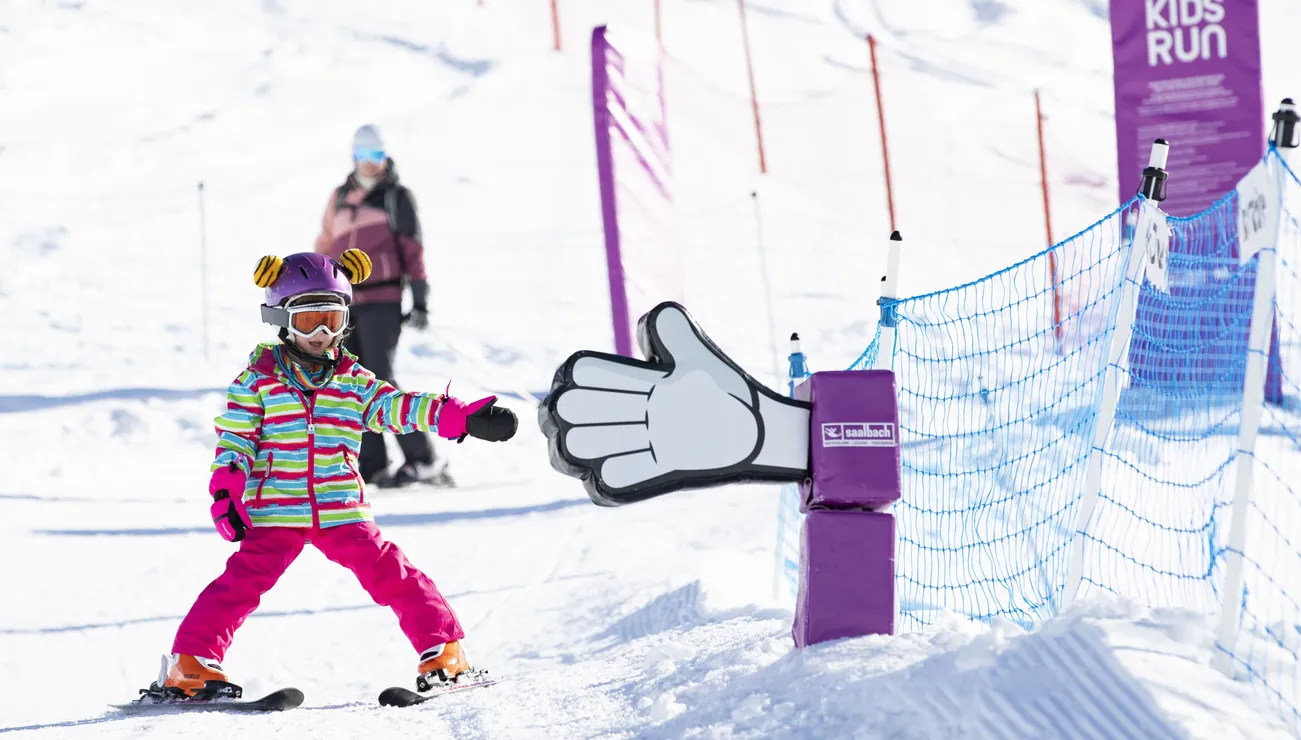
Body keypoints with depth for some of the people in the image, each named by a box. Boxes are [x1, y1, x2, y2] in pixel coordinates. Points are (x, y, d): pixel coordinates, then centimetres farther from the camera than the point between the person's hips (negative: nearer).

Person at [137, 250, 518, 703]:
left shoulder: (354, 381, 10)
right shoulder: (258, 378, 3)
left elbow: (398, 408, 2)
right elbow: (234, 439, 1)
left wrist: (462, 419, -10)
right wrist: (226, 492, -12)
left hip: (342, 510, 3)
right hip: (275, 514, -3)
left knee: (390, 575, -1)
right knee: (243, 582, -13)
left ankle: (443, 652, 8)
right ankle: (191, 667, -10)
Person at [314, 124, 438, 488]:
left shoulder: (397, 197, 2)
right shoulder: (340, 197, 15)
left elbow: (413, 250, 0)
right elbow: (326, 246, 20)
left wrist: (420, 300, -7)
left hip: (382, 299, -5)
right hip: (345, 301, 5)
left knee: (380, 379, -14)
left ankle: (420, 460, -12)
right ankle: (371, 465, 3)